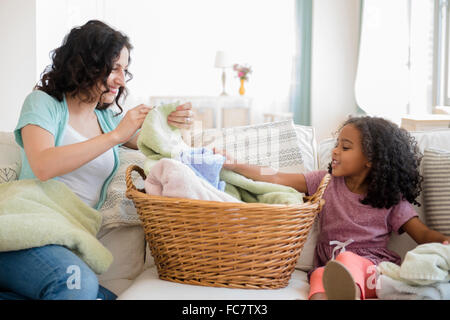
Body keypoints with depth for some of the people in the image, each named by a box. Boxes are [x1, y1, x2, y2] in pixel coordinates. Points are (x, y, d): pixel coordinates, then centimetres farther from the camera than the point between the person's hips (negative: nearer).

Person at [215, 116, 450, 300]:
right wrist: (233, 165, 1)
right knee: (320, 277, -34)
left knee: (347, 259, -37)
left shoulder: (391, 199, 9)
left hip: (372, 268, -2)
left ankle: (349, 293, -69)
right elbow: (277, 179, 8)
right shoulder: (327, 182, 14)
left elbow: (423, 234, 6)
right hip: (329, 265, 2)